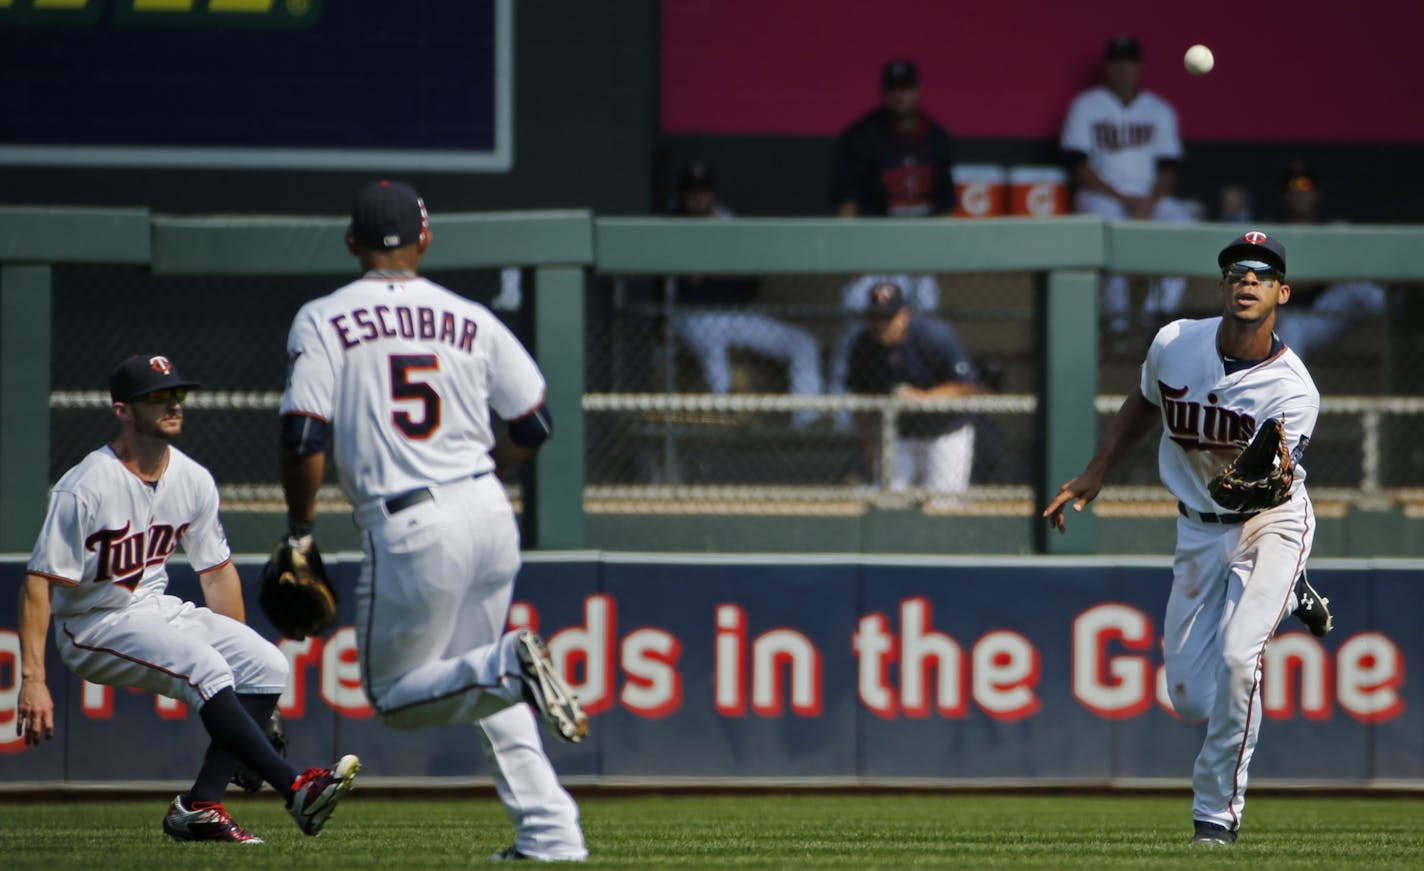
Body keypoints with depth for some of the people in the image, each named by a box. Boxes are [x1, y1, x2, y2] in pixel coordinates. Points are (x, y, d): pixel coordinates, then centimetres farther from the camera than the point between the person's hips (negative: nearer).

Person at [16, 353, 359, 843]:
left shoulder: (193, 480, 2)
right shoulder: (85, 488, -19)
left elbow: (217, 571, 14)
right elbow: (39, 583, -21)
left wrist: (241, 651, 13)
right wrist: (32, 681, -27)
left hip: (157, 610, 8)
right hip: (93, 628, -8)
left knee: (266, 666, -11)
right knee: (204, 667, -30)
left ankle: (200, 806, -12)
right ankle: (295, 789, -36)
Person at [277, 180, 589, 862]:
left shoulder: (322, 321, -1)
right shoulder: (470, 320, 9)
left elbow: (303, 440, -10)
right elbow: (535, 426, 10)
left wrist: (301, 531, 4)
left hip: (408, 532, -5)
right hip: (491, 515, 5)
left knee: (392, 694, 9)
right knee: (481, 684, 21)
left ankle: (510, 667, -19)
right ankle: (550, 831, 9)